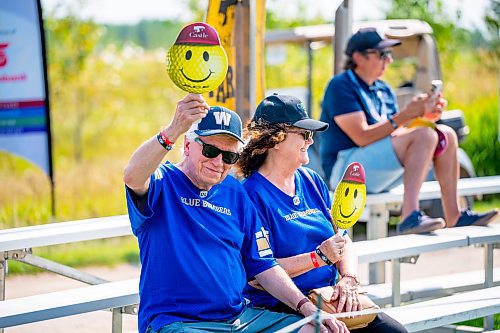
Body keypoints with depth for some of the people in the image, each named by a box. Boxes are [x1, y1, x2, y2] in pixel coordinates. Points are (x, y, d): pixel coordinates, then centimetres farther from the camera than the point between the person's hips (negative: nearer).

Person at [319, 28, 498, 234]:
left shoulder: (383, 90, 19)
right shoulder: (340, 86, -8)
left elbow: (395, 133, 14)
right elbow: (362, 137, -18)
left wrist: (424, 116, -3)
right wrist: (405, 115, -20)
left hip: (380, 174, 9)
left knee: (446, 135, 2)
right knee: (425, 135, -25)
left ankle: (453, 217, -4)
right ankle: (410, 216, -40)